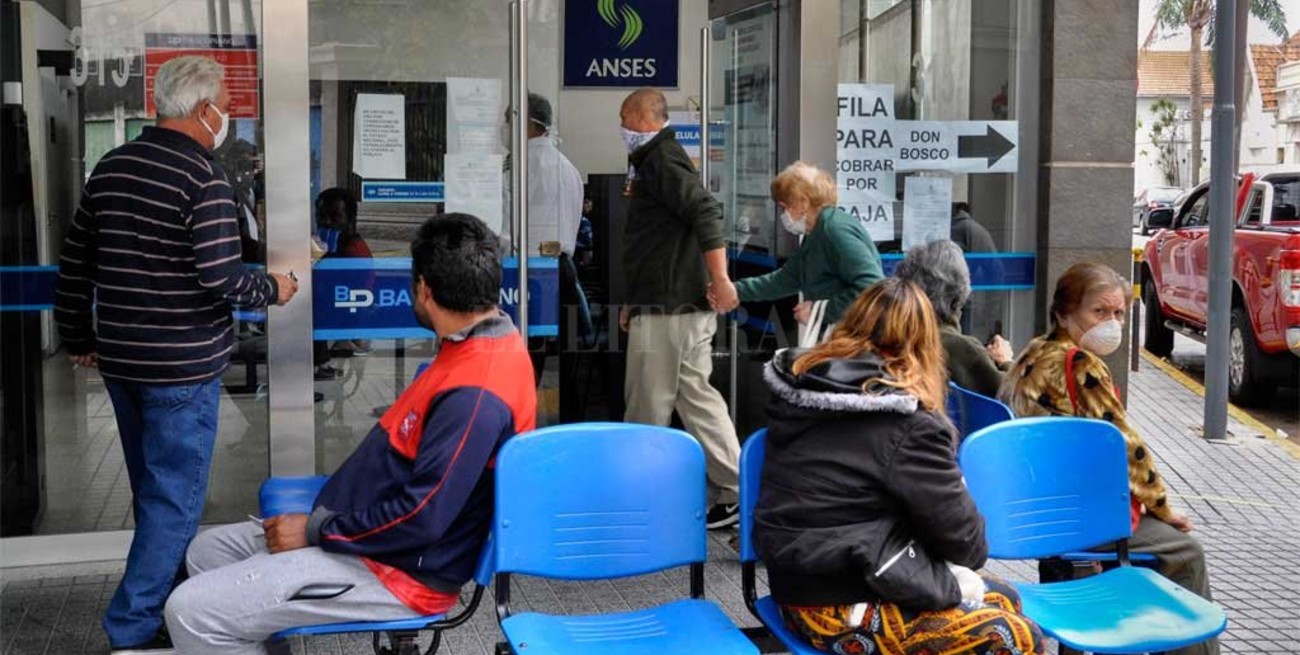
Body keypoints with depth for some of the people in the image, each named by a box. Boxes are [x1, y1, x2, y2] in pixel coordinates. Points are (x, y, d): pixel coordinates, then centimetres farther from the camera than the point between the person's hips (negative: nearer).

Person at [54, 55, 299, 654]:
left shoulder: (110, 167, 8)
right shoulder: (203, 177, -15)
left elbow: (75, 262, 13)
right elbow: (220, 278, -21)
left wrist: (79, 339, 22)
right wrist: (273, 289, -2)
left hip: (121, 359, 8)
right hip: (183, 365, -8)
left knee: (152, 490, 21)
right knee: (175, 499, 1)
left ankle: (160, 595, 35)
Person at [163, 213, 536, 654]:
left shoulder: (475, 395, -28)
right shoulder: (483, 345, 5)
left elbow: (422, 517, -28)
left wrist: (317, 531, -16)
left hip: (399, 569, -10)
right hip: (371, 528, 11)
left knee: (191, 611, -14)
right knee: (207, 551, 15)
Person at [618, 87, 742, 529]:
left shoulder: (663, 161, -11)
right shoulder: (657, 162, 22)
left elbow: (706, 213, -25)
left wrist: (720, 280, -29)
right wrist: (634, 302, 27)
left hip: (666, 311, -10)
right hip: (684, 307, 10)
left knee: (647, 408, -1)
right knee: (697, 397, 10)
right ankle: (730, 493, 12)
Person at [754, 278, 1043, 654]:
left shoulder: (799, 383, 6)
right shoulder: (906, 423, -17)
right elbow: (959, 534, -10)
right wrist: (969, 556, 14)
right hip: (835, 608, -9)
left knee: (1003, 598, 14)